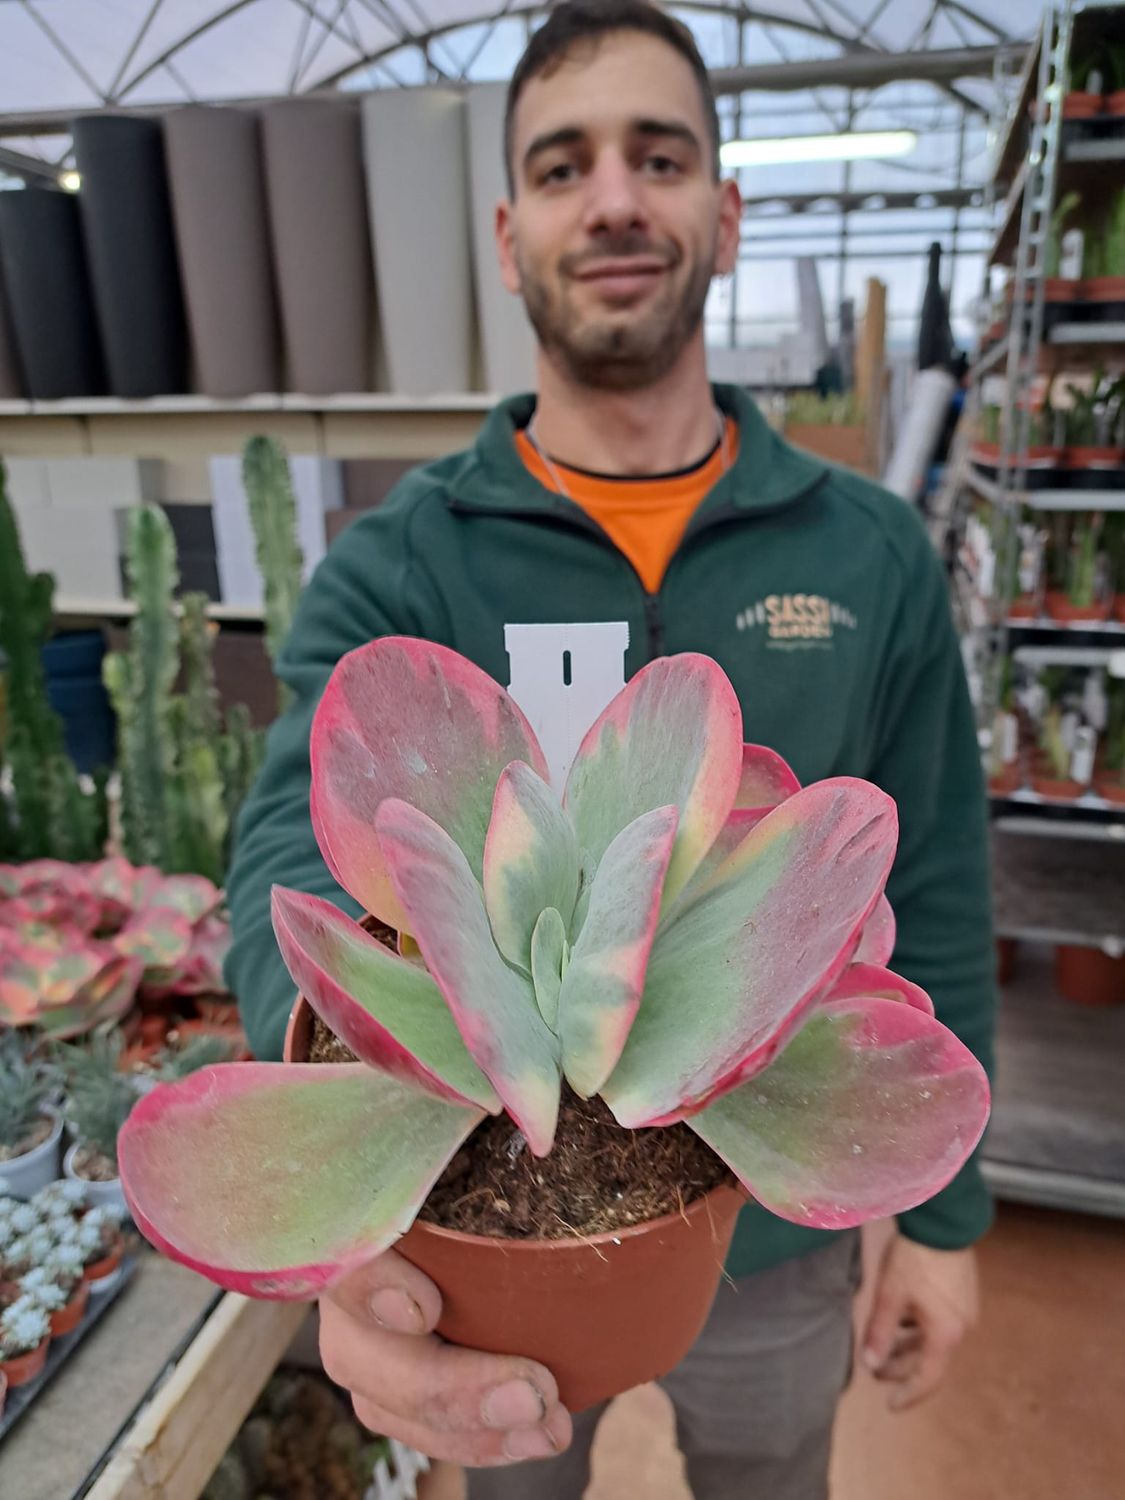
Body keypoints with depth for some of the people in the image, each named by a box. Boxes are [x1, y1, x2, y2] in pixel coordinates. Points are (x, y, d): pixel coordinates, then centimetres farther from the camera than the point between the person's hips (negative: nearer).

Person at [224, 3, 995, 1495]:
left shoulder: (872, 557, -10)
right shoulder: (394, 569, -15)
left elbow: (933, 911, -5)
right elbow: (305, 859, -30)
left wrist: (944, 1213, 0)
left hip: (779, 1233, 2)